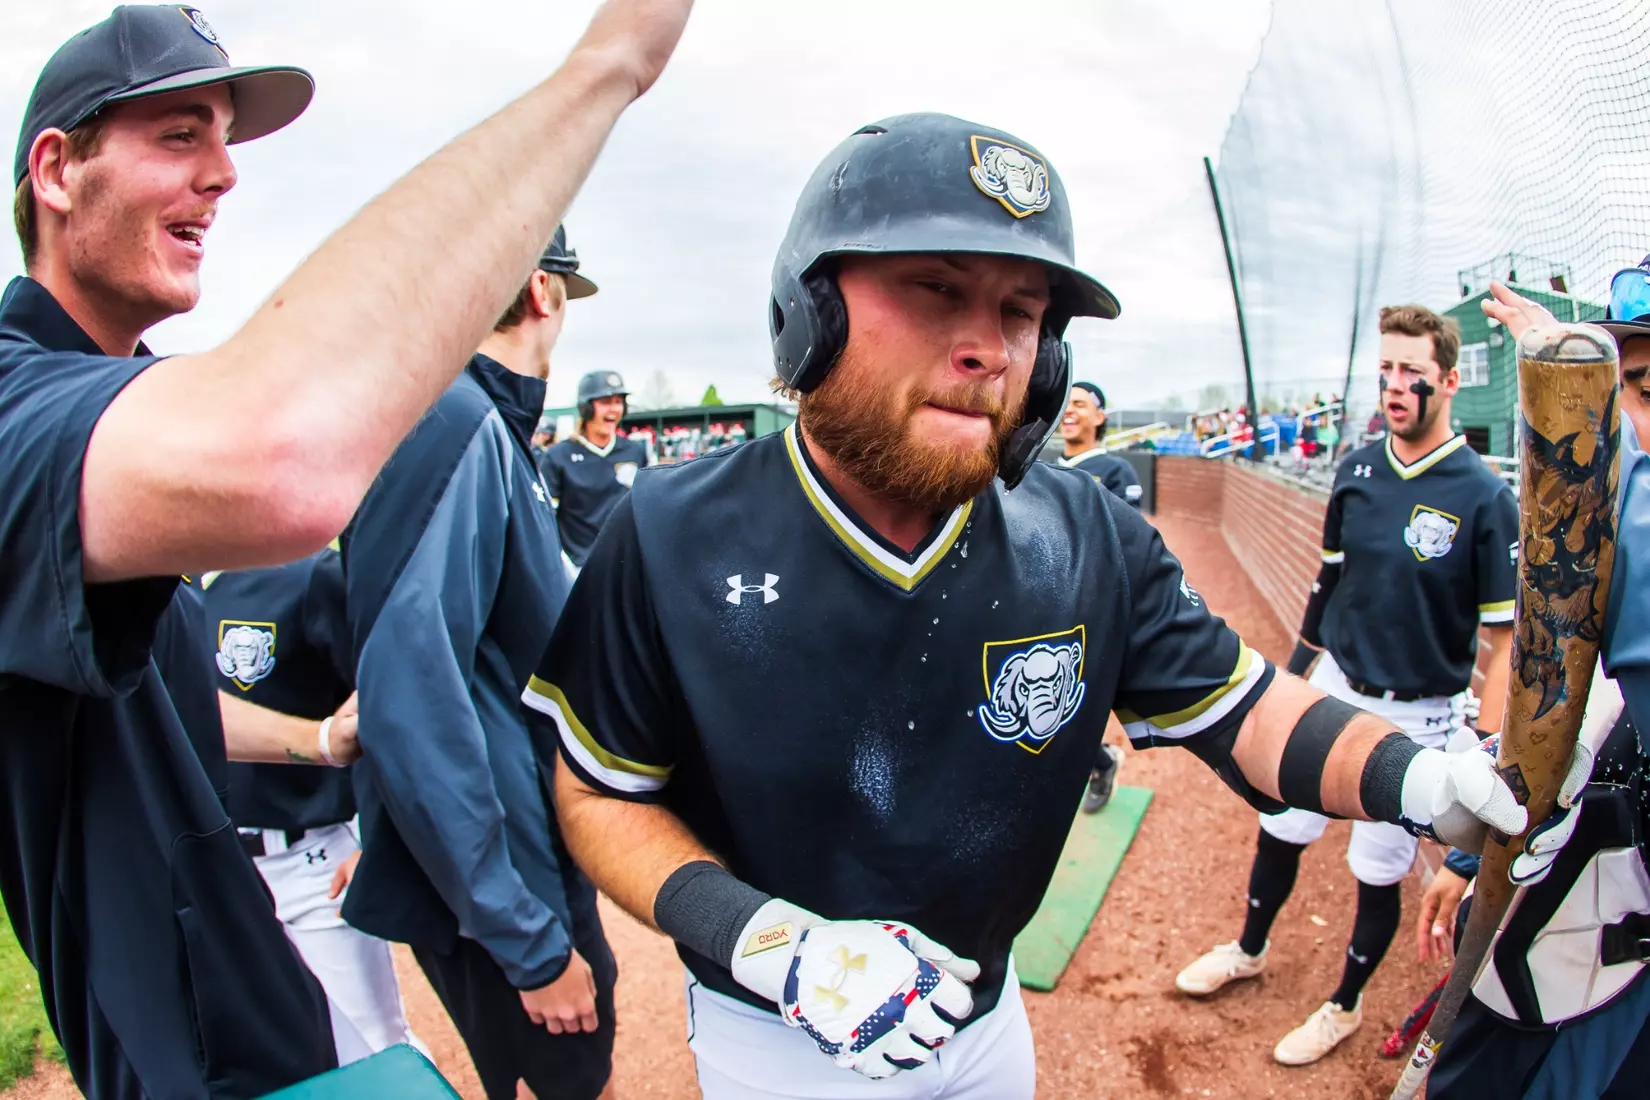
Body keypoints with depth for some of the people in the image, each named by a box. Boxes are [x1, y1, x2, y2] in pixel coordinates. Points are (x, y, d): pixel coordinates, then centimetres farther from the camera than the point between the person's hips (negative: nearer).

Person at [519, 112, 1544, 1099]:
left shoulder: (1090, 540, -15)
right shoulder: (674, 537, -23)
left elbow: (1248, 710, -10)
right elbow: (601, 795, -14)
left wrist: (1427, 777, -29)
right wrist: (770, 941, -28)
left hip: (986, 1008, 4)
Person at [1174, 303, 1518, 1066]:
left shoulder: (1484, 498, -16)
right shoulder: (1357, 470, -2)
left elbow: (1505, 639, -14)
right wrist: (1294, 671, 14)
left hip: (1416, 716, -4)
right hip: (1332, 687, 4)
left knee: (1379, 871, 10)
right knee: (1280, 829, 17)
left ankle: (1345, 1006, 34)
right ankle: (1249, 951, 42)